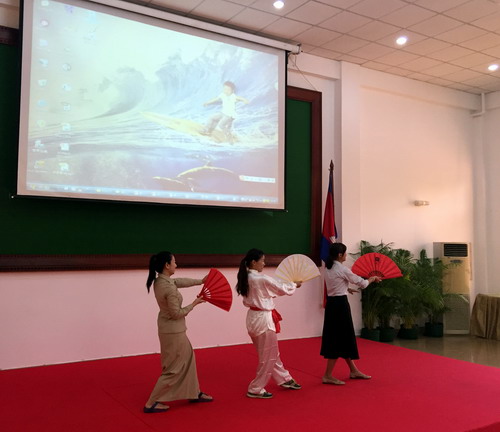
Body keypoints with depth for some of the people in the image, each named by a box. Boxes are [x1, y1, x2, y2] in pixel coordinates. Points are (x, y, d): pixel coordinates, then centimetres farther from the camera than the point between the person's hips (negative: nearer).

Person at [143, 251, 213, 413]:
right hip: (173, 331, -10)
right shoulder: (169, 288, -29)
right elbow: (176, 313, -22)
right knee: (173, 369, 5)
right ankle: (151, 404, 13)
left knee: (188, 358, 23)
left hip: (168, 328, 10)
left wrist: (200, 281, 22)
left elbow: (180, 281, 15)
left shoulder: (159, 281, -2)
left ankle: (195, 393, 38)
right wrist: (194, 304, -9)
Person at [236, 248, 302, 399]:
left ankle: (285, 379, 38)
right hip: (263, 319, -9)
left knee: (272, 353, 22)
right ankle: (256, 389, 15)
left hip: (254, 318, 9)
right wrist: (295, 285, 11)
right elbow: (282, 288, -8)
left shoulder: (246, 279, 3)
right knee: (268, 357, 7)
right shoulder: (263, 279, -22)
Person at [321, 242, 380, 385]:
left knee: (342, 339, 17)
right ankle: (328, 376, 3)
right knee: (339, 340, -1)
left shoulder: (328, 269, 8)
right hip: (340, 305, -9)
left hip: (331, 304, 9)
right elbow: (361, 283, -7)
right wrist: (373, 278, 10)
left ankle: (354, 371, 31)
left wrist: (346, 288, 31)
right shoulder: (342, 269, -17)